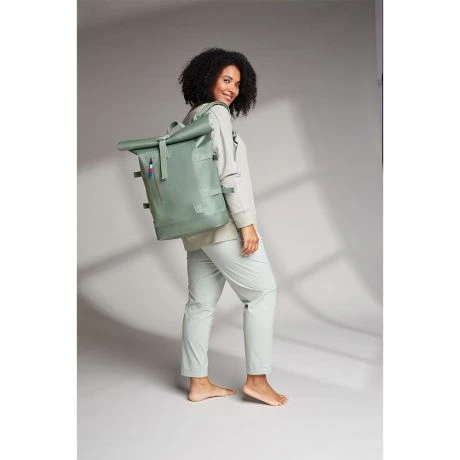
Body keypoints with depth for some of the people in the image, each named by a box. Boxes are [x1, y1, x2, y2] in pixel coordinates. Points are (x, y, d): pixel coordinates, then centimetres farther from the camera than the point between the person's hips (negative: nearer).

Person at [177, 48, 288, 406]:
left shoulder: (190, 119, 19)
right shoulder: (216, 113, -9)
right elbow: (228, 172, -18)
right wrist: (247, 222, -19)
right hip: (223, 219, -9)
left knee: (202, 302, 9)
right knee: (262, 291, -1)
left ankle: (198, 383, 14)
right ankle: (257, 379, 1)